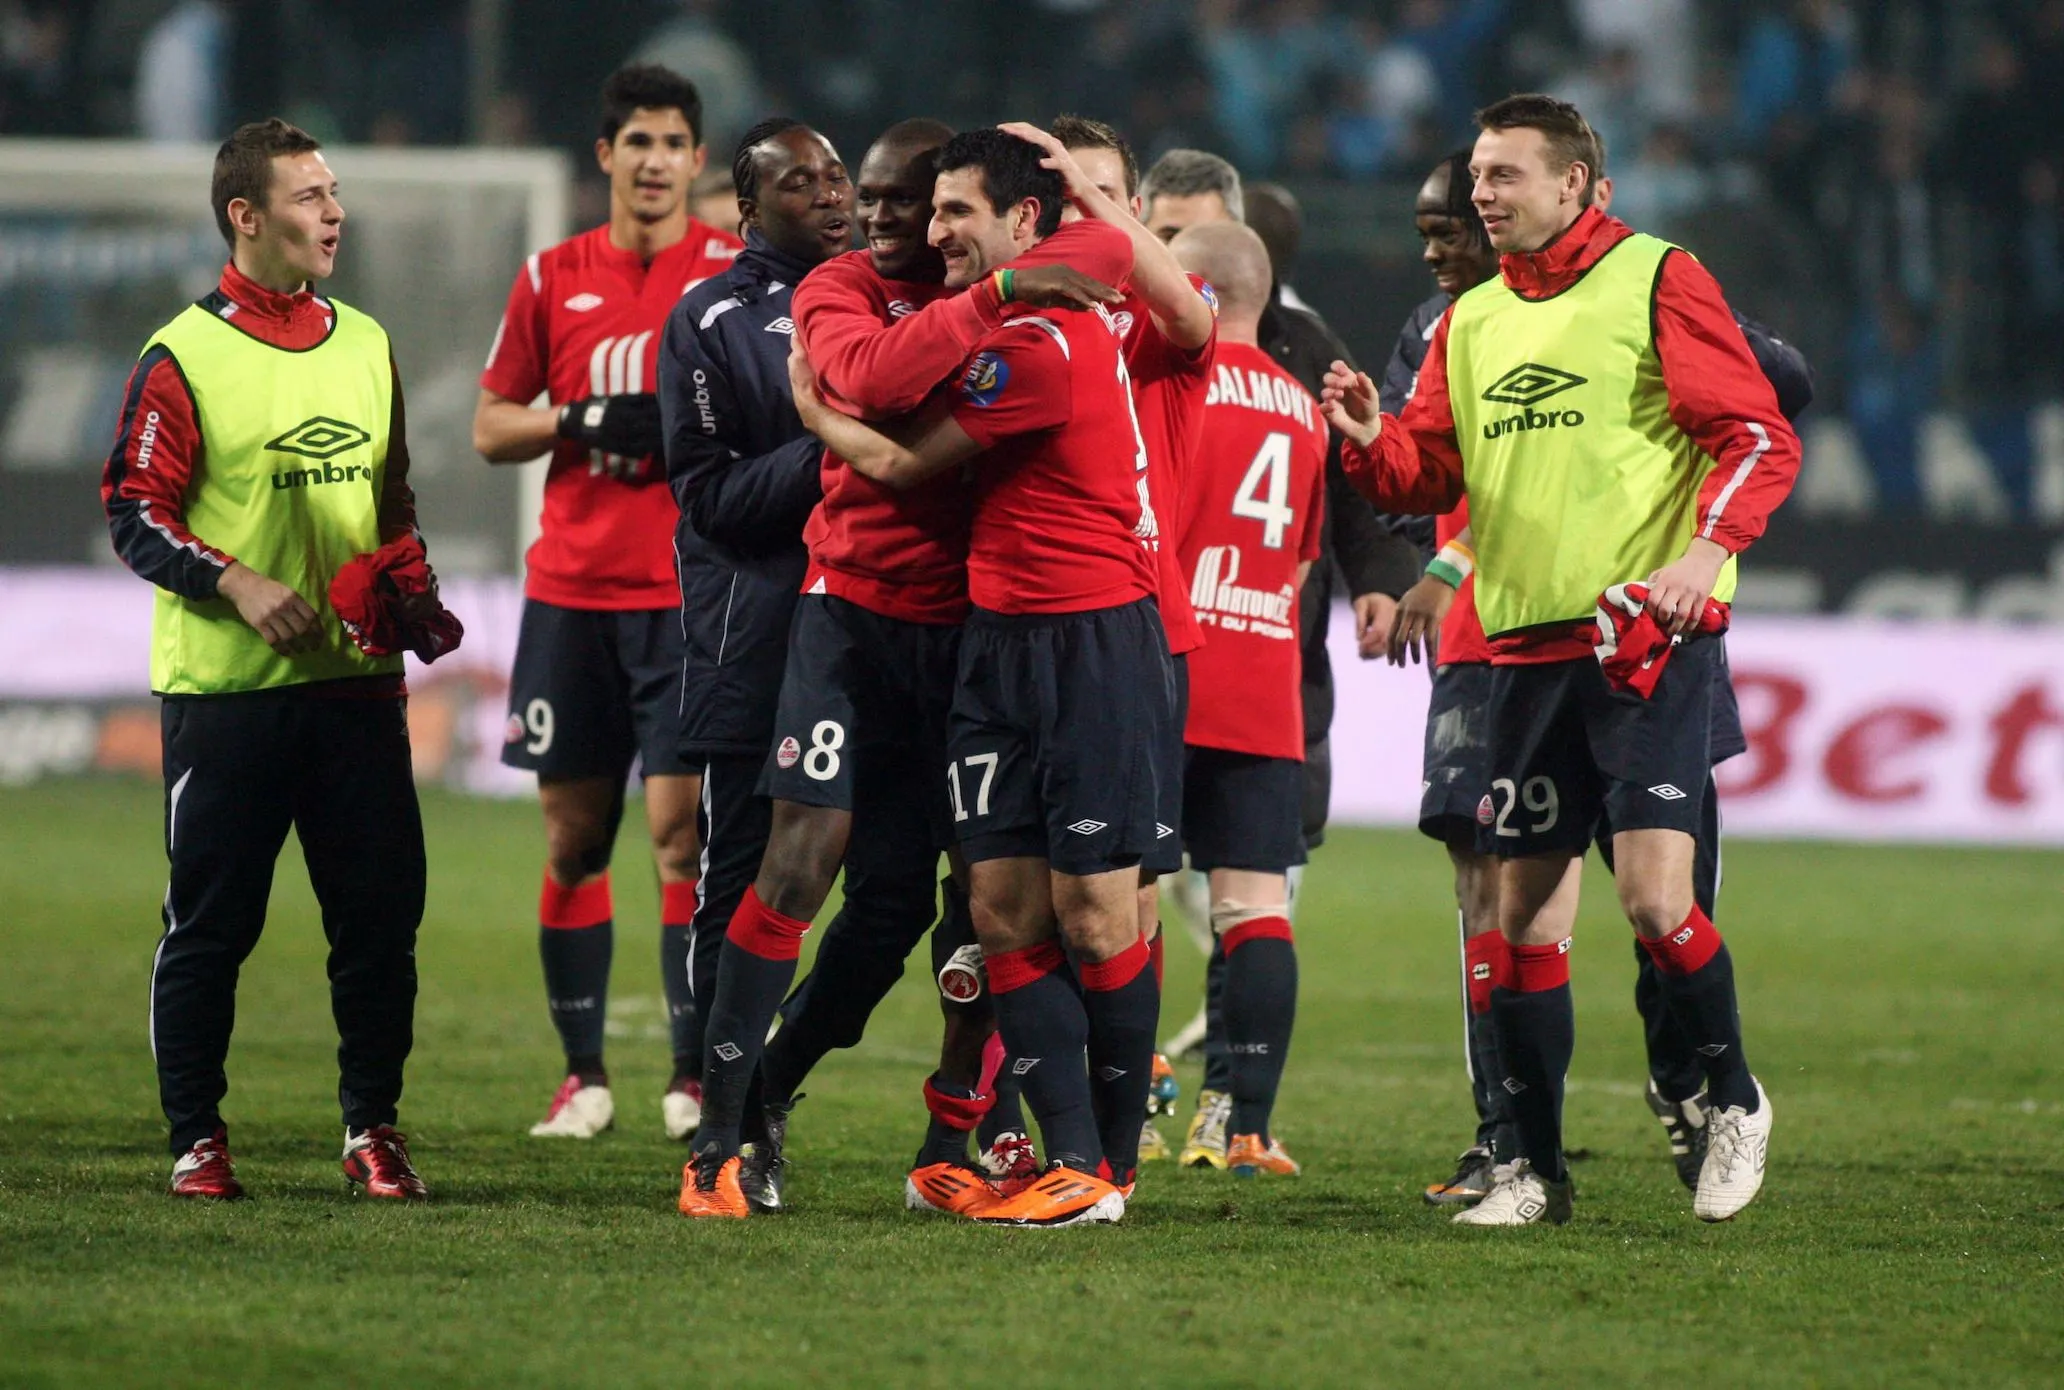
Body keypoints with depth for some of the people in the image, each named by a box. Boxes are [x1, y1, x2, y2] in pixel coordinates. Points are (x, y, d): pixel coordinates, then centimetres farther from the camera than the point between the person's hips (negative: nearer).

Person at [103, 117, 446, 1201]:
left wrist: (417, 596, 8)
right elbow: (134, 512, -7)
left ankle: (371, 1128, 13)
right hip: (222, 691, -5)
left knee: (382, 914, 1)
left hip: (355, 681, 5)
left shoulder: (364, 346, 13)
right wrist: (237, 585, -18)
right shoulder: (185, 359, -6)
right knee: (210, 925, 1)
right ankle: (197, 1138, 11)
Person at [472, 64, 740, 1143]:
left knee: (683, 828, -10)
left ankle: (694, 1073, -7)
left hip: (691, 596, -3)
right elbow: (491, 427, 10)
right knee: (574, 837, 6)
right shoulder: (553, 278, 9)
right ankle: (582, 1074, 15)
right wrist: (582, 421, -8)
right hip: (571, 592, 3)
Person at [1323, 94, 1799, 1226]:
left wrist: (1709, 546, -21)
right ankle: (1533, 1167, 12)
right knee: (1523, 916, 4)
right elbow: (1431, 476, 17)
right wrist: (1373, 442, -4)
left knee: (1653, 898, -14)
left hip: (1646, 633, -6)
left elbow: (1759, 435, -6)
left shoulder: (1657, 282, -2)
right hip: (1524, 645, 6)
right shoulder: (1471, 321, 16)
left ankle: (1733, 1098, 9)